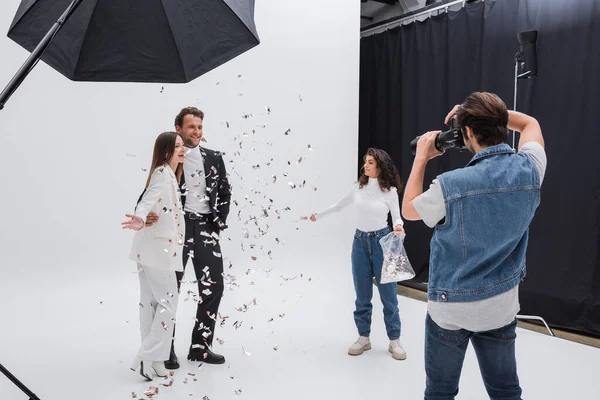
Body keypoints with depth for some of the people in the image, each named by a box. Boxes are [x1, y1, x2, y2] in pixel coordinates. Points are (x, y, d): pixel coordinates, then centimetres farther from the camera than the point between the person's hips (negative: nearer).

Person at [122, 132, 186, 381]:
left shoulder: (169, 174, 17)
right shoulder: (163, 173, -13)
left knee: (151, 302, 12)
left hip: (151, 248, 10)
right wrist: (140, 220, -47)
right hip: (158, 248, -10)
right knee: (168, 303, -4)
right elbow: (147, 200, -28)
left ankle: (151, 357, 21)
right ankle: (148, 357, 2)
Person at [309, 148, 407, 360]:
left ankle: (394, 340, 16)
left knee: (388, 294, 3)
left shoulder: (390, 191, -7)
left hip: (381, 241, -3)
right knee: (362, 295, 10)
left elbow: (396, 217, -2)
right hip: (360, 241, 4)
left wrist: (398, 227, -24)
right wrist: (319, 215, 17)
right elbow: (340, 205, 16)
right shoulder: (358, 187, 2)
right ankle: (364, 338, 22)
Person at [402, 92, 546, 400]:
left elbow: (408, 210, -3)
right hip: (501, 307, 4)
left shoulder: (452, 185, -24)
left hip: (451, 309, -4)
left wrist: (421, 158, 1)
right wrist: (492, 113, 3)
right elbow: (530, 124, 13)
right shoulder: (529, 170, -10)